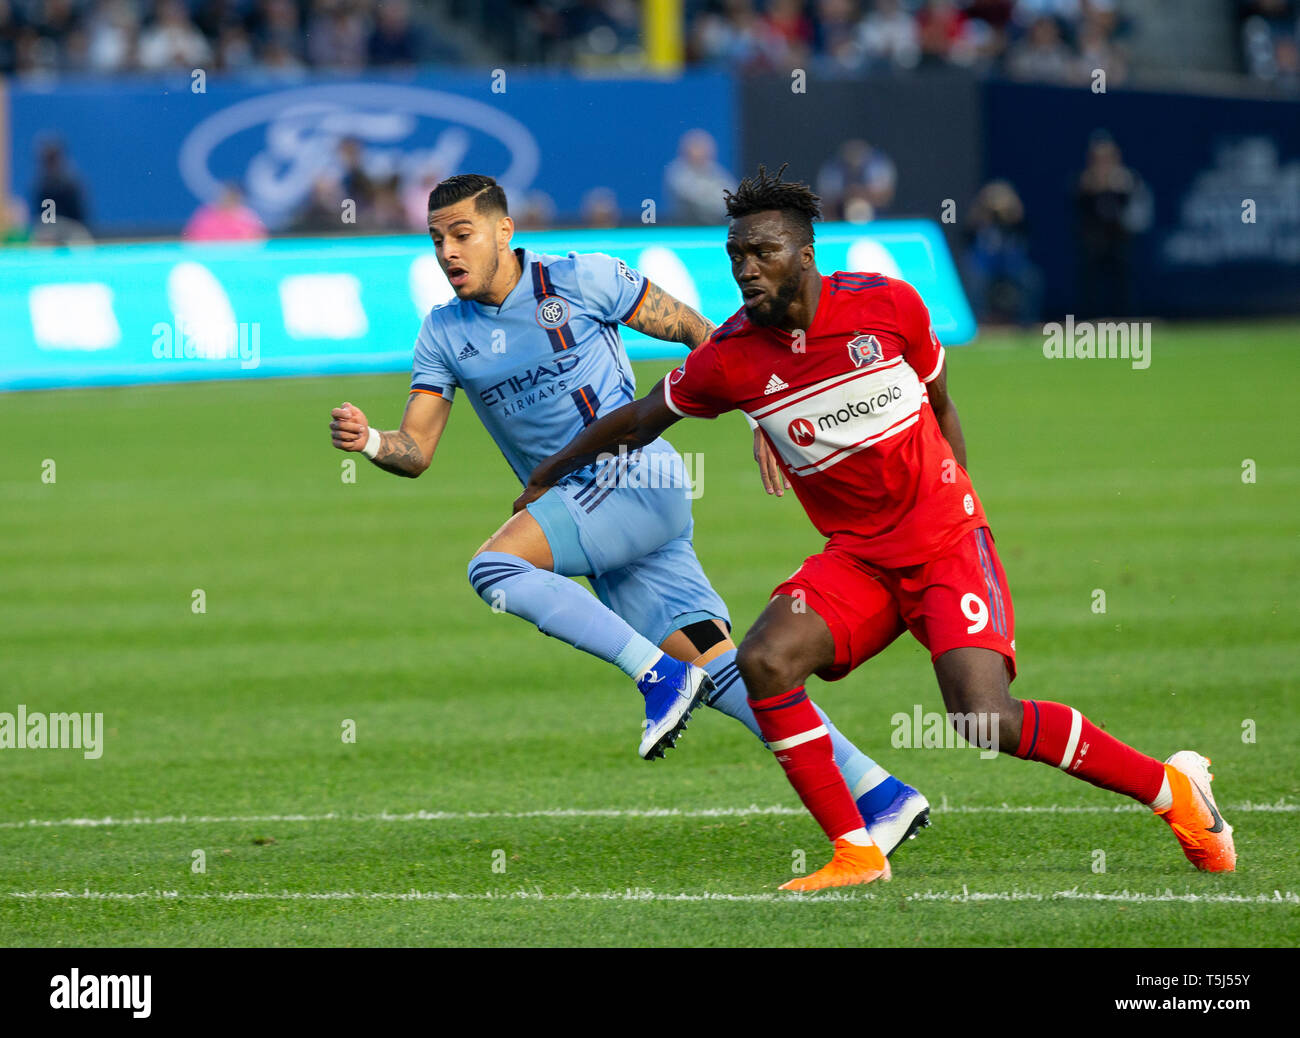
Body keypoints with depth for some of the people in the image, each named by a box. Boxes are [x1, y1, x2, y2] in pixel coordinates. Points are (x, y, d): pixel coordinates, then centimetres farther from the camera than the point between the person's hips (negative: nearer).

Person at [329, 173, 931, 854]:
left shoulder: (581, 281, -4)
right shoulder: (444, 334, 10)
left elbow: (693, 332, 3)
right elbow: (416, 451, 5)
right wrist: (369, 442, -17)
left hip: (636, 475, -5)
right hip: (577, 505, 5)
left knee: (493, 567, -23)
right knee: (716, 667, -3)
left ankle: (659, 676, -19)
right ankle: (880, 796, -3)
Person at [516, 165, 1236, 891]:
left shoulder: (887, 304, -9)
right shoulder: (729, 359, -6)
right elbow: (641, 421, 11)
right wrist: (544, 480, 20)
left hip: (948, 541, -3)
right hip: (858, 558, 3)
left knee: (983, 719, -20)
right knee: (764, 662, -22)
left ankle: (1171, 786, -1)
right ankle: (857, 854, -11)